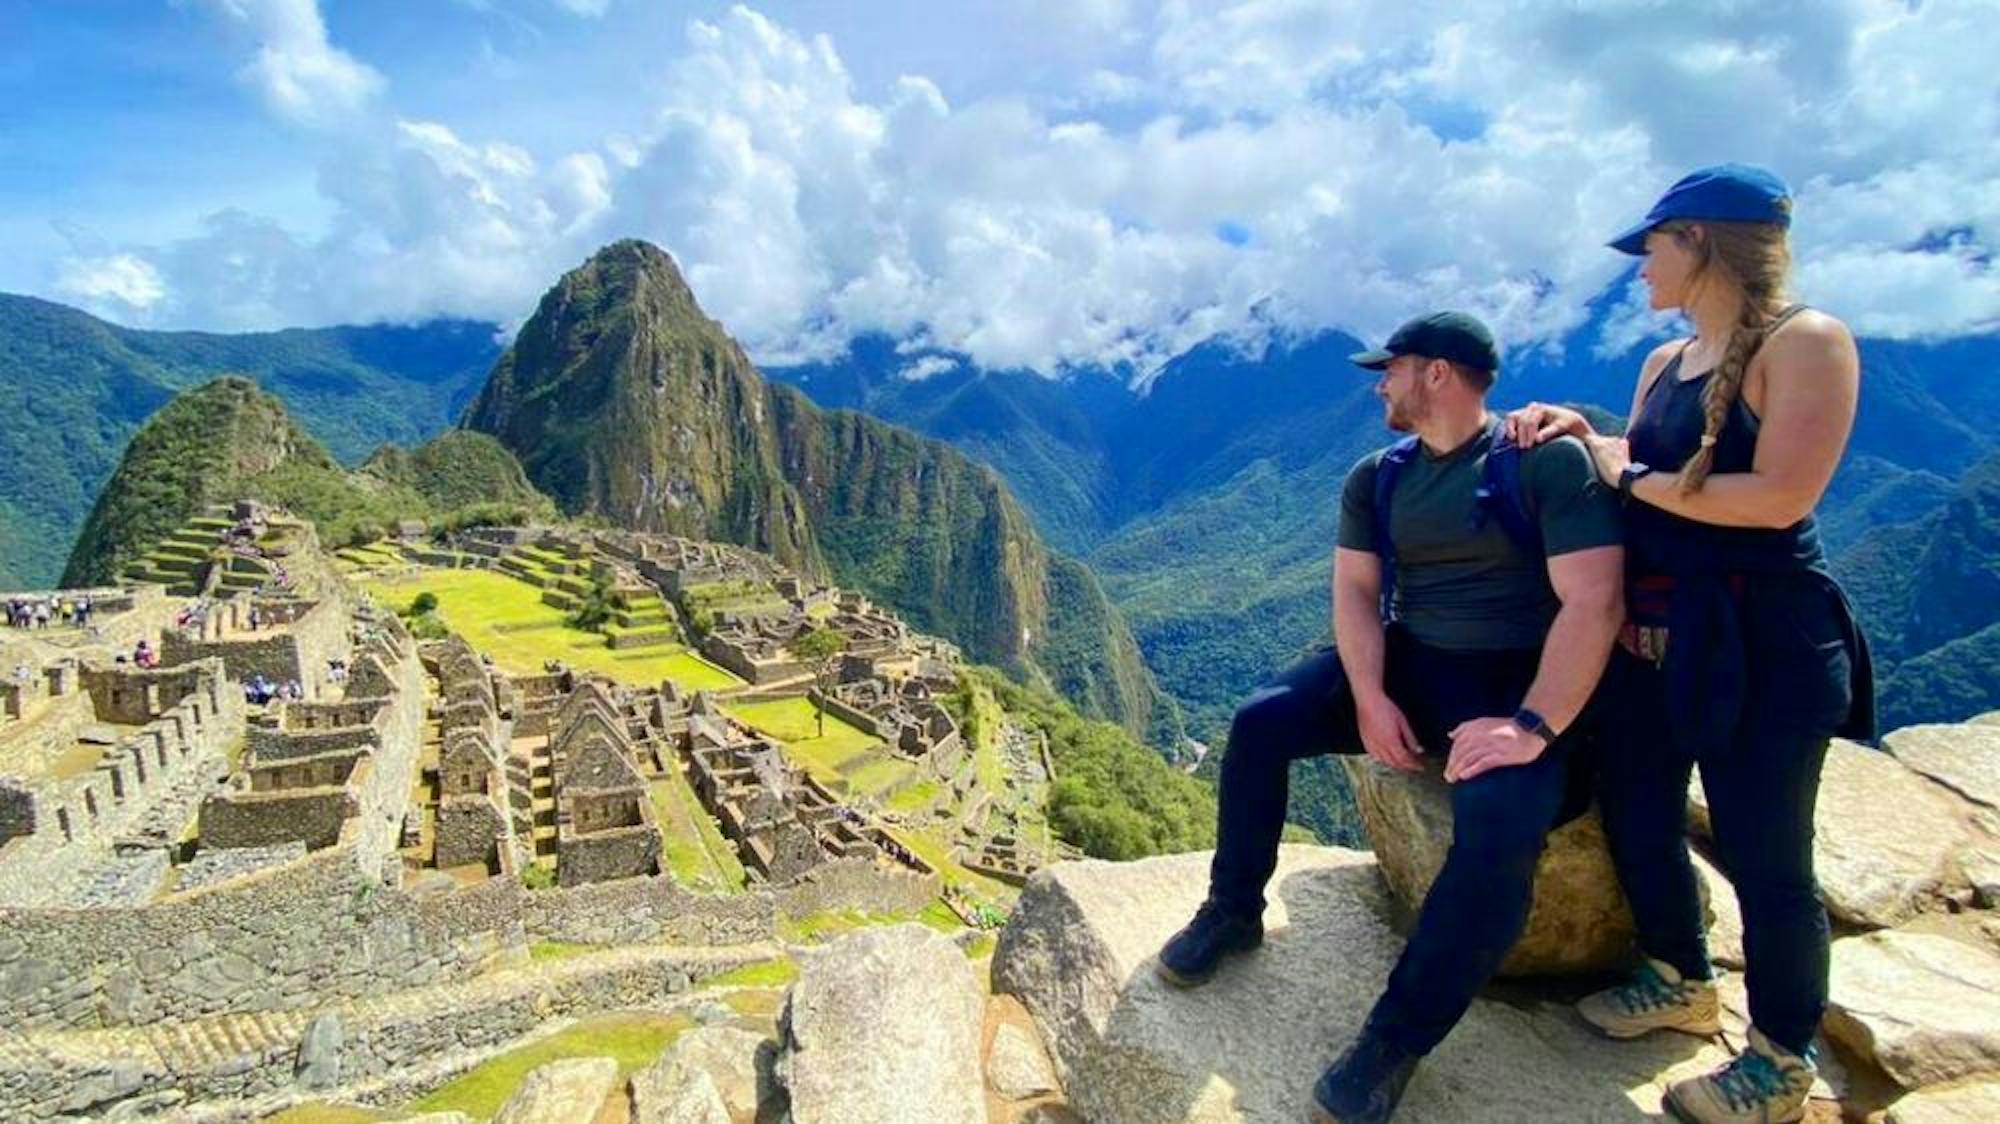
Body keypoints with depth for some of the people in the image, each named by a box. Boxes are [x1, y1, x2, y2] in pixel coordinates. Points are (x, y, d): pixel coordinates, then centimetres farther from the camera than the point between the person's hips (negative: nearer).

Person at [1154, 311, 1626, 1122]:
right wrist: (1370, 698, -16)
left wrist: (1533, 727, -28)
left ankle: (1394, 1041, -16)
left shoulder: (1550, 462, -11)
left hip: (1519, 685, -5)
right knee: (1261, 721, -15)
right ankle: (1234, 910, 4)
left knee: (1499, 834, -33)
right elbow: (1355, 591, 1)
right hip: (1407, 664, 5)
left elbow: (1594, 602, -18)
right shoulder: (1377, 478, 7)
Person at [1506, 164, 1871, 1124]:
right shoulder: (1663, 363, 12)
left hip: (1758, 643, -8)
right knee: (1637, 818, 17)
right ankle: (1682, 984, 40)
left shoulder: (1806, 342, -12)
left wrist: (1630, 475, -14)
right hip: (1650, 635, 8)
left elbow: (1780, 497, -22)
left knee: (1762, 856, 4)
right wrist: (1580, 439, 0)